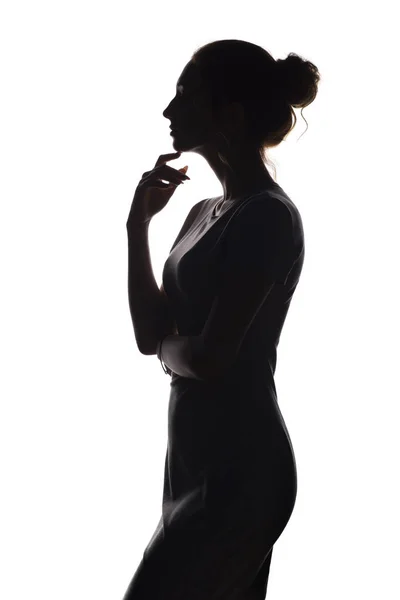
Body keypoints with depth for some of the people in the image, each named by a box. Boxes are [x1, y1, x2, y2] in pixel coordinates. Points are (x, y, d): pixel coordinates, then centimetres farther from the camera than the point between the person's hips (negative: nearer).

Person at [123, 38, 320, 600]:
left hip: (236, 473, -9)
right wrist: (138, 222, 6)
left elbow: (209, 357, -20)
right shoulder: (205, 213, 12)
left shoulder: (267, 217, -15)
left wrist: (169, 348, 1)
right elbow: (151, 331, 11)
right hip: (201, 463, 9)